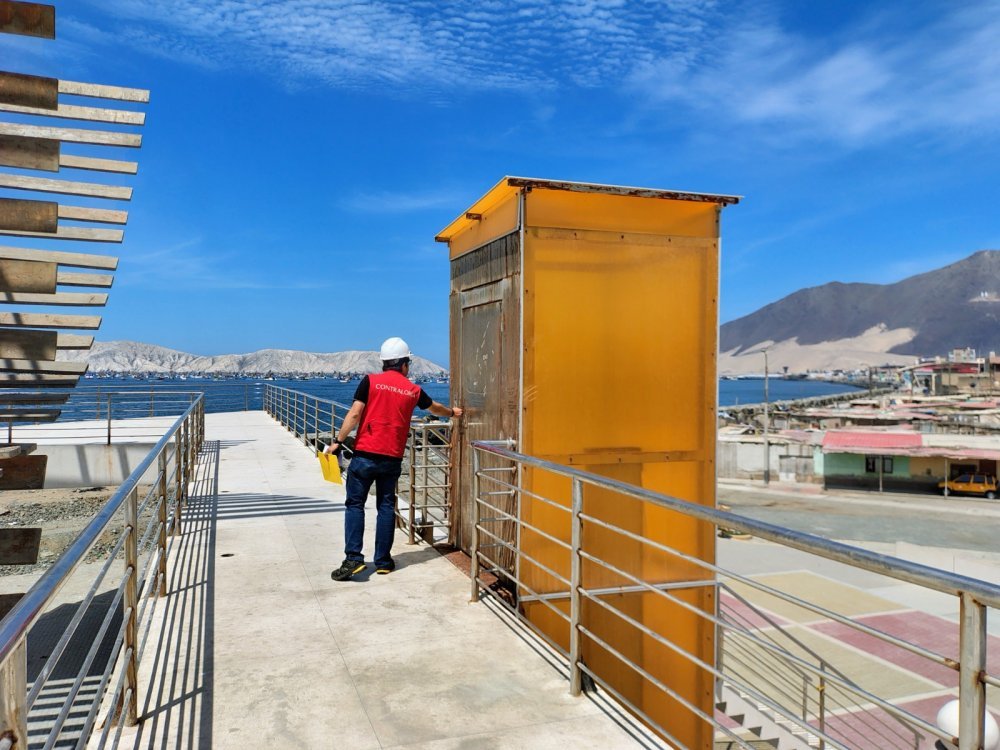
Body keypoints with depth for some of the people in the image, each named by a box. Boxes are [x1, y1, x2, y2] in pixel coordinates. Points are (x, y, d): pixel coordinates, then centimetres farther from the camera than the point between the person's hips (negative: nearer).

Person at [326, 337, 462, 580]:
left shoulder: (370, 381, -2)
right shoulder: (413, 390, 9)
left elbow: (354, 414, -9)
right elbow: (435, 407, 28)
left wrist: (338, 440, -4)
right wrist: (452, 412, 48)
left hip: (365, 454, -2)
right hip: (392, 458, 3)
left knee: (355, 504, 5)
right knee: (386, 507, 11)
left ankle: (353, 558, -2)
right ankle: (383, 561, 15)